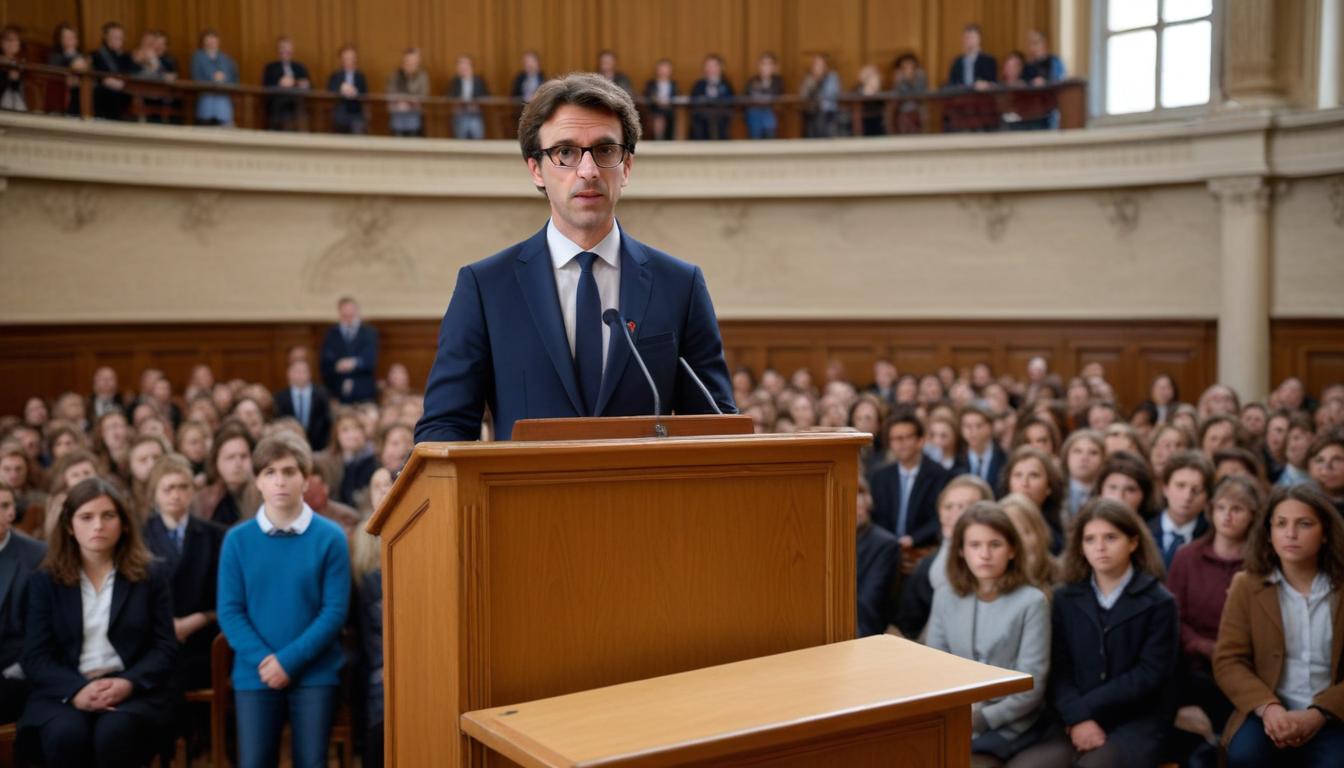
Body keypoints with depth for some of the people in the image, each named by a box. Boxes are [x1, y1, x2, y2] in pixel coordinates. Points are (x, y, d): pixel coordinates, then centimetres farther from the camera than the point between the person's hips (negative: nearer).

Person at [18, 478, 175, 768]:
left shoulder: (149, 575, 10)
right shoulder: (45, 580, 10)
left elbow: (164, 647, 4)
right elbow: (35, 657, 3)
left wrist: (129, 683, -16)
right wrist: (76, 690, -17)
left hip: (132, 692, 0)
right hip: (63, 693, 1)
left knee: (115, 733, -34)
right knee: (66, 734, -33)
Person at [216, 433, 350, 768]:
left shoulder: (329, 537, -4)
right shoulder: (238, 540, 1)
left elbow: (335, 610, -7)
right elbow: (229, 611, -1)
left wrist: (290, 660, -14)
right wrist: (262, 660, -14)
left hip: (315, 674, -1)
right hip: (255, 675, 1)